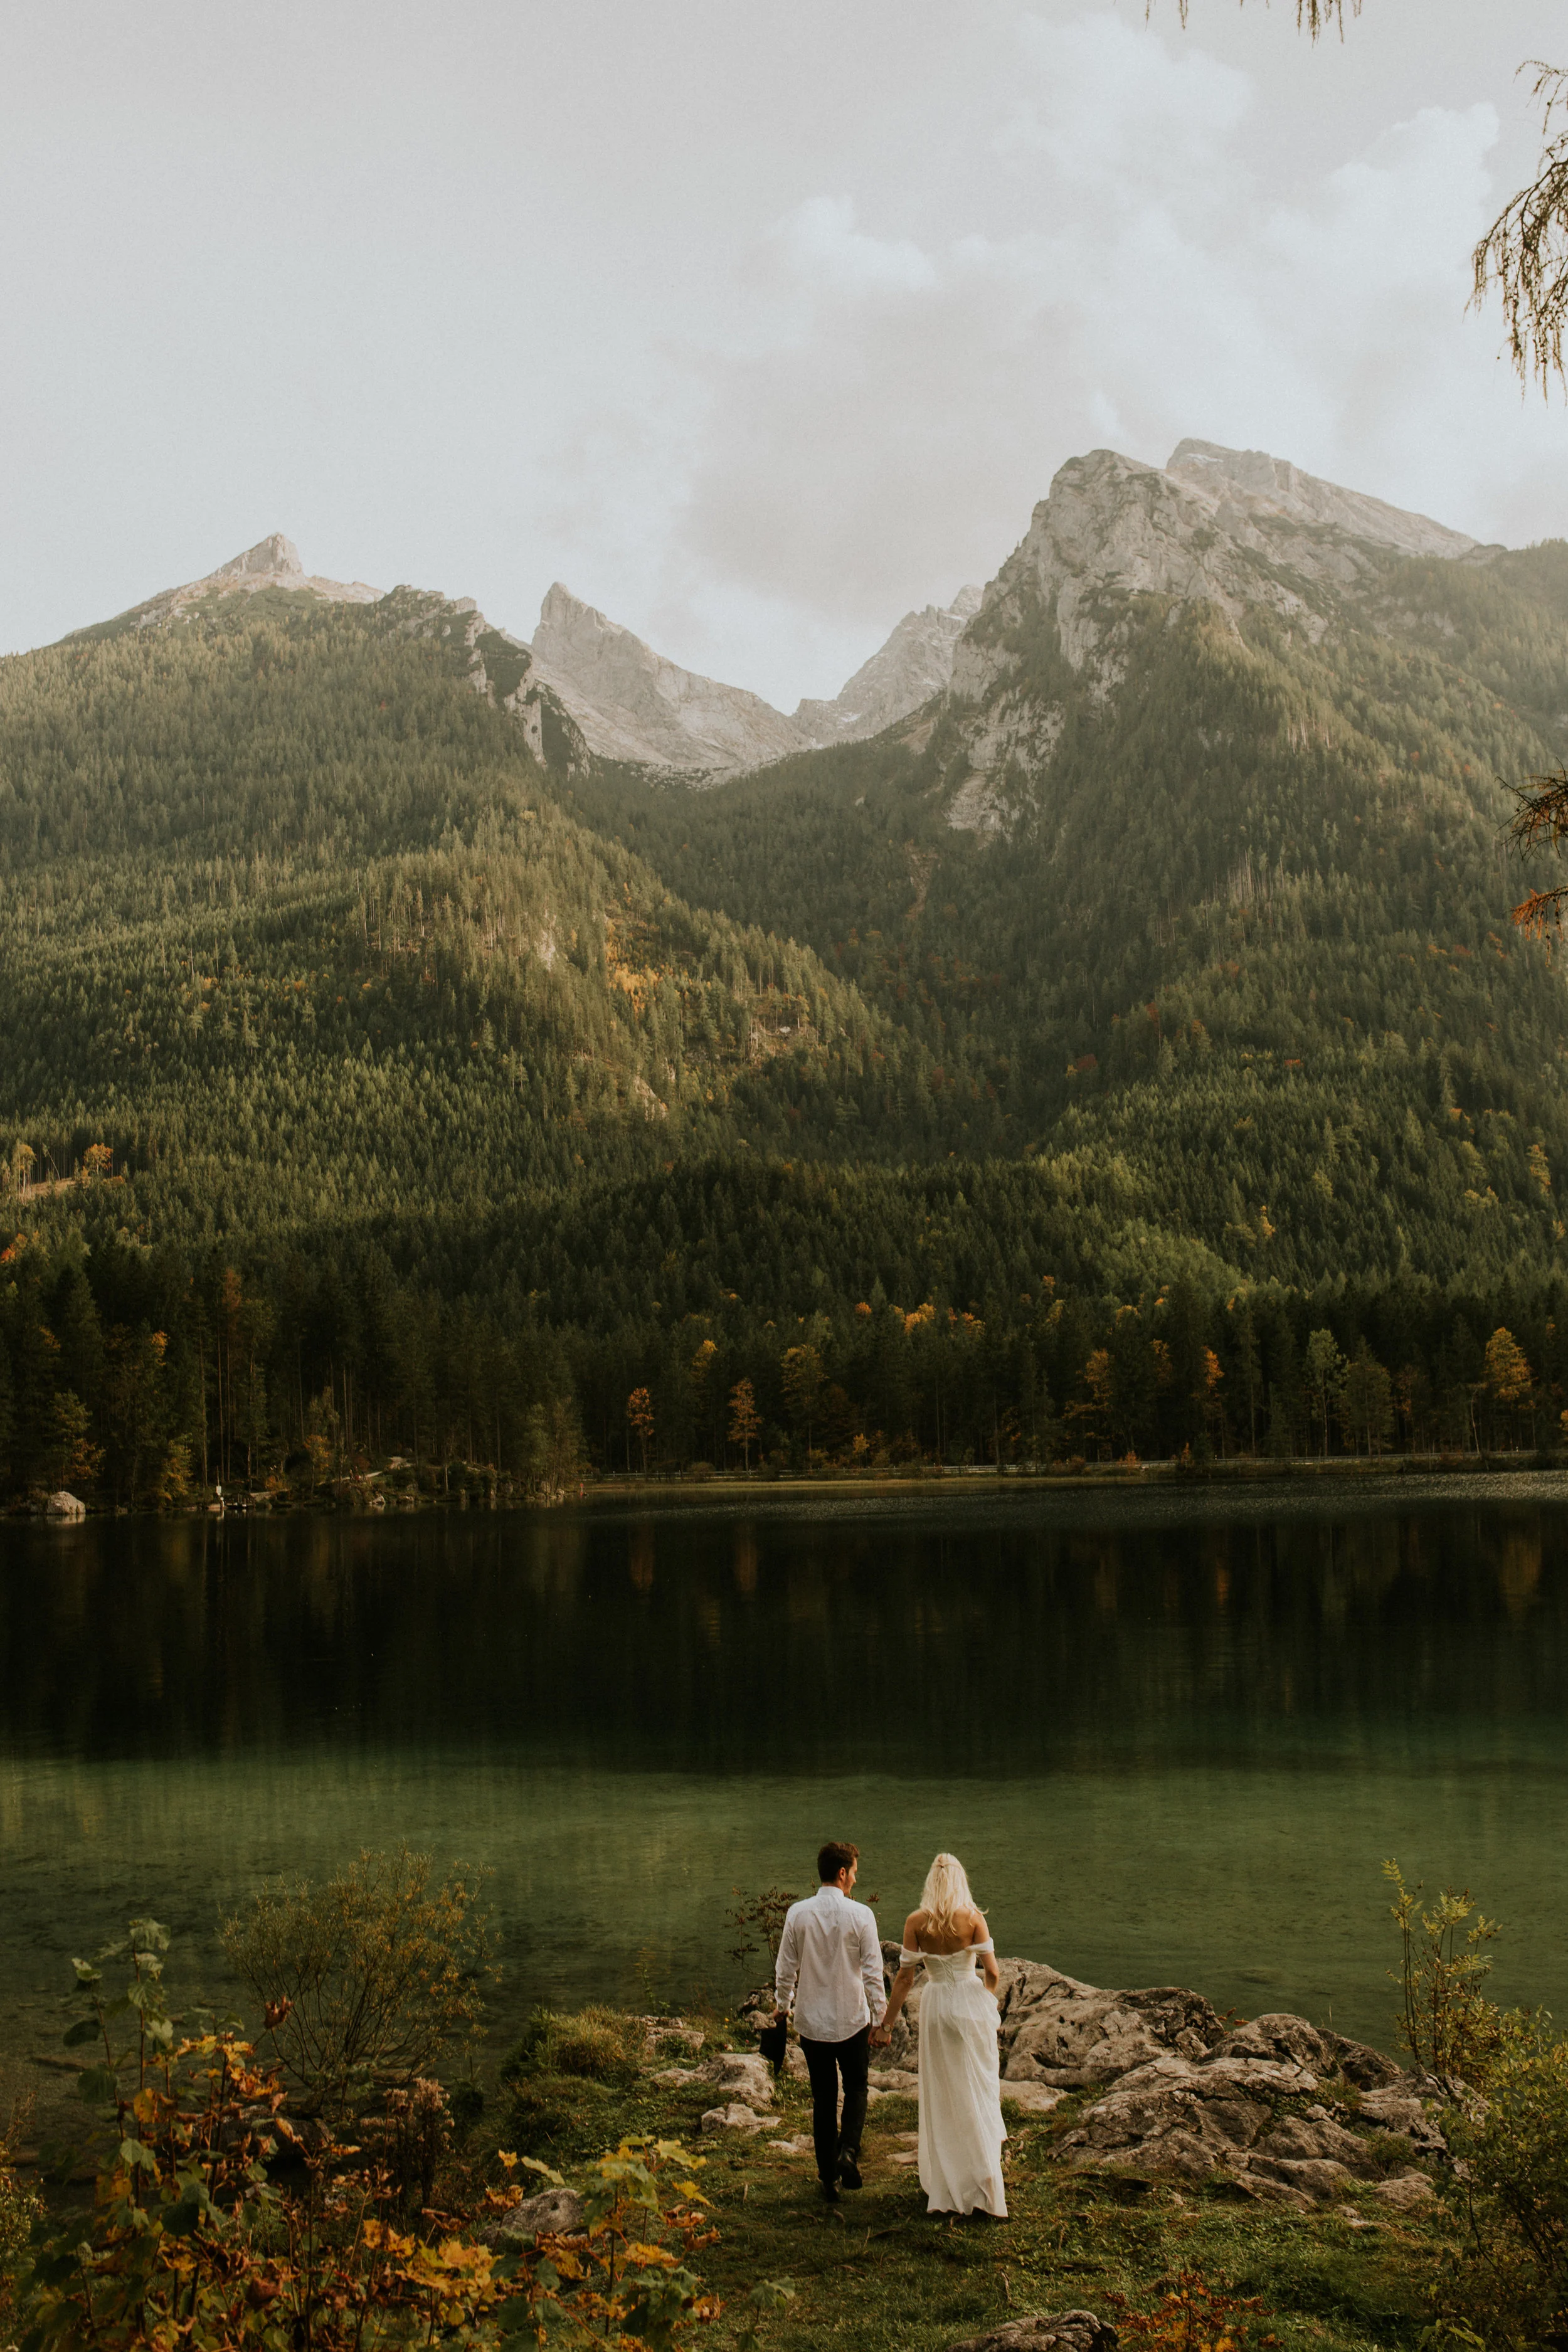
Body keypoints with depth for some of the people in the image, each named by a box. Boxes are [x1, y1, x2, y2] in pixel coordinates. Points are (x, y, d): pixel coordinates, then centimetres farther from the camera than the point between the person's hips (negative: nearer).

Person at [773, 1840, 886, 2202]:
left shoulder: (797, 1914, -5)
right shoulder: (861, 1915, -12)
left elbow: (786, 1968, 1)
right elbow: (873, 1971, -10)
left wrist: (783, 2005, 18)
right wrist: (880, 2016, 1)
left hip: (811, 2021, 2)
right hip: (853, 2020, -2)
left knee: (823, 2098, 13)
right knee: (856, 2090, 17)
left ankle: (828, 2176, 15)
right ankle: (848, 2151, -6)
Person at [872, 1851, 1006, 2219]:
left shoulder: (916, 1922, -6)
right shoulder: (973, 1919, -9)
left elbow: (905, 1977, -5)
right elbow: (993, 1973, -7)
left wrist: (886, 2024, 1)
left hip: (936, 2006, 1)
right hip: (972, 2003, -1)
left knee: (942, 2100, 13)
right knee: (980, 2095, 8)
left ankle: (948, 2190, 19)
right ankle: (985, 2189, 6)